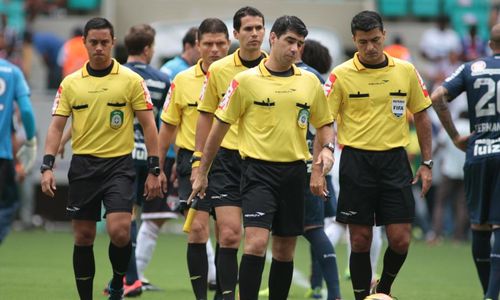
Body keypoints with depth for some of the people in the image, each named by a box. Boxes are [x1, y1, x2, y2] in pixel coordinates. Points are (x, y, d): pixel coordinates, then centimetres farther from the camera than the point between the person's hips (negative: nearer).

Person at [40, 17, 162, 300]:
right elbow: (57, 127, 6)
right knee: (83, 237, 4)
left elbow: (149, 126, 0)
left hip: (119, 164, -3)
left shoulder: (131, 80, -1)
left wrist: (154, 170, -5)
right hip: (83, 165, 3)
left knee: (119, 231, -17)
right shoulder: (70, 83, 6)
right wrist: (48, 166, -7)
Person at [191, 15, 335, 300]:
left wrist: (327, 148, -4)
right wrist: (202, 173, 6)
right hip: (259, 169, -4)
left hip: (294, 171, 4)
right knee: (256, 242, -18)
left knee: (285, 249, 8)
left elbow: (324, 124, 18)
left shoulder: (310, 81, 7)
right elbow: (220, 126, 3)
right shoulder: (246, 80, -4)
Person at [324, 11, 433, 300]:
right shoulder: (341, 75, -3)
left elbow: (421, 116, 13)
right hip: (357, 160, -2)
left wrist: (427, 163, 9)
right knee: (361, 240, 1)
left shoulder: (406, 70, 4)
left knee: (400, 240, -2)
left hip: (394, 160, 2)